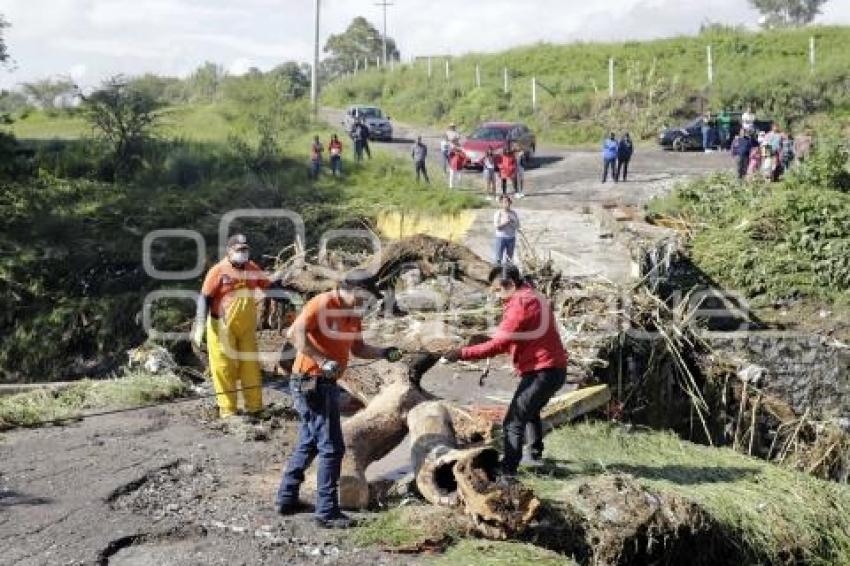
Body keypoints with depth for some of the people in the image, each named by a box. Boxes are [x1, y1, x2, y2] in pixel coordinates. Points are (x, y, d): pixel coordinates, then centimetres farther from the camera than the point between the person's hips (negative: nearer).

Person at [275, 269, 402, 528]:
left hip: (326, 384, 10)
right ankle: (327, 512, 0)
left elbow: (358, 348, 17)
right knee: (331, 448, -7)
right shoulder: (322, 303, -16)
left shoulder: (353, 313, 11)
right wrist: (323, 361, -29)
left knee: (308, 443, 19)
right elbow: (294, 333, -26)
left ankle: (286, 500, 31)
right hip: (312, 383, -10)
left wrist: (383, 353, 1)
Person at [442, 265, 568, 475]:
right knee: (531, 410, 30)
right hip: (555, 369, 10)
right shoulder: (535, 298, 14)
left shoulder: (520, 304, -17)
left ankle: (508, 470, -11)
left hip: (541, 372, -10)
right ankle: (535, 453, 44)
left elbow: (498, 345, -20)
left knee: (514, 421, -9)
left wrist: (462, 353, -18)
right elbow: (510, 339, 17)